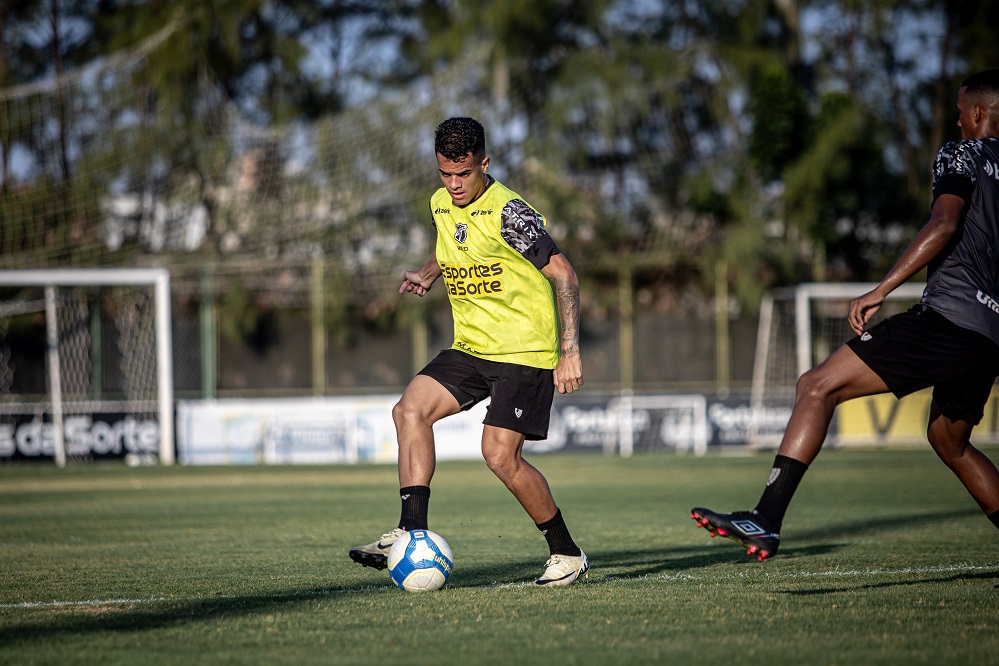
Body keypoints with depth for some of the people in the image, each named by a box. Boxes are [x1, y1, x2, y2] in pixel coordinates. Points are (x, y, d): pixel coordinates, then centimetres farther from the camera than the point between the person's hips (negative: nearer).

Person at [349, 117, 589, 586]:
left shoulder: (507, 212, -16)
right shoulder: (440, 206, 7)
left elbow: (563, 274, -15)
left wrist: (570, 352, -20)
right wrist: (425, 275, 5)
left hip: (525, 351, -7)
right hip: (471, 347, 7)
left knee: (500, 455, -14)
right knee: (410, 409, -14)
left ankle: (568, 554, 4)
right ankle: (412, 533, -15)